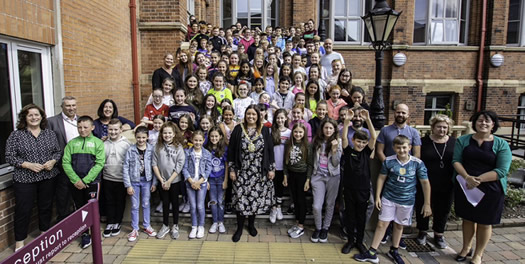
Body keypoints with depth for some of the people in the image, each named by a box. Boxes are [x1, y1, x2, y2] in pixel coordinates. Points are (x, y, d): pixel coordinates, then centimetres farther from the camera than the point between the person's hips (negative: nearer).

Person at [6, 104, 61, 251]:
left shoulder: (50, 133, 4)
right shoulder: (16, 135, -4)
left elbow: (58, 151, 9)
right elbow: (9, 157, -6)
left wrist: (53, 161, -10)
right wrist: (28, 165, -17)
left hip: (48, 177, 3)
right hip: (24, 179, -2)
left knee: (46, 206, 14)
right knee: (23, 210, 3)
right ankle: (19, 242, 18)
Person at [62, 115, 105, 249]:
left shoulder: (98, 143, -1)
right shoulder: (72, 143, 6)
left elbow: (99, 163, -9)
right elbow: (65, 162, 0)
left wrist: (85, 180, -14)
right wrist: (75, 179, -11)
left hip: (92, 182, -3)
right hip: (75, 183, 3)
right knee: (79, 209, 11)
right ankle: (84, 234, 24)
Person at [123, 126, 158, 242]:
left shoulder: (151, 149, -7)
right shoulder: (130, 150, -9)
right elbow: (125, 168, -6)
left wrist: (154, 183, -4)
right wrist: (128, 185, -8)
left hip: (147, 180, 1)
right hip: (134, 180, 0)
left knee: (146, 204, 14)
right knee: (135, 206, 9)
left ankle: (147, 226, 29)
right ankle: (135, 229, 21)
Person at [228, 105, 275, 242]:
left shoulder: (264, 130, 1)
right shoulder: (238, 129, -1)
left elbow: (270, 150, 3)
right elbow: (231, 150, 1)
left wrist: (271, 169, 0)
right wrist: (232, 169, -1)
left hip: (260, 172, 1)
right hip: (242, 171, -1)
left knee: (256, 198, 8)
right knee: (241, 199, 0)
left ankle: (251, 224, 30)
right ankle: (239, 228, 17)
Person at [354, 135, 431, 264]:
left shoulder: (417, 163, -11)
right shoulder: (389, 161, -11)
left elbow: (425, 182, -4)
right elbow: (381, 178, -1)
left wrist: (427, 203, -3)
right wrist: (377, 197, -2)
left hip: (407, 200, 1)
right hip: (388, 198, -1)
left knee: (399, 225, 16)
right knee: (382, 224, 1)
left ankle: (394, 251, 37)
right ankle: (372, 253, 11)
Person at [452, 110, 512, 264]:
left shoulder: (501, 144, -4)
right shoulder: (463, 140, 2)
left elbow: (502, 170, -12)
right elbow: (456, 161, -5)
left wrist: (479, 179, -22)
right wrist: (467, 177, -22)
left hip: (490, 190, -1)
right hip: (465, 187, 2)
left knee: (484, 223, 10)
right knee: (468, 219, 15)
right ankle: (466, 248, 36)